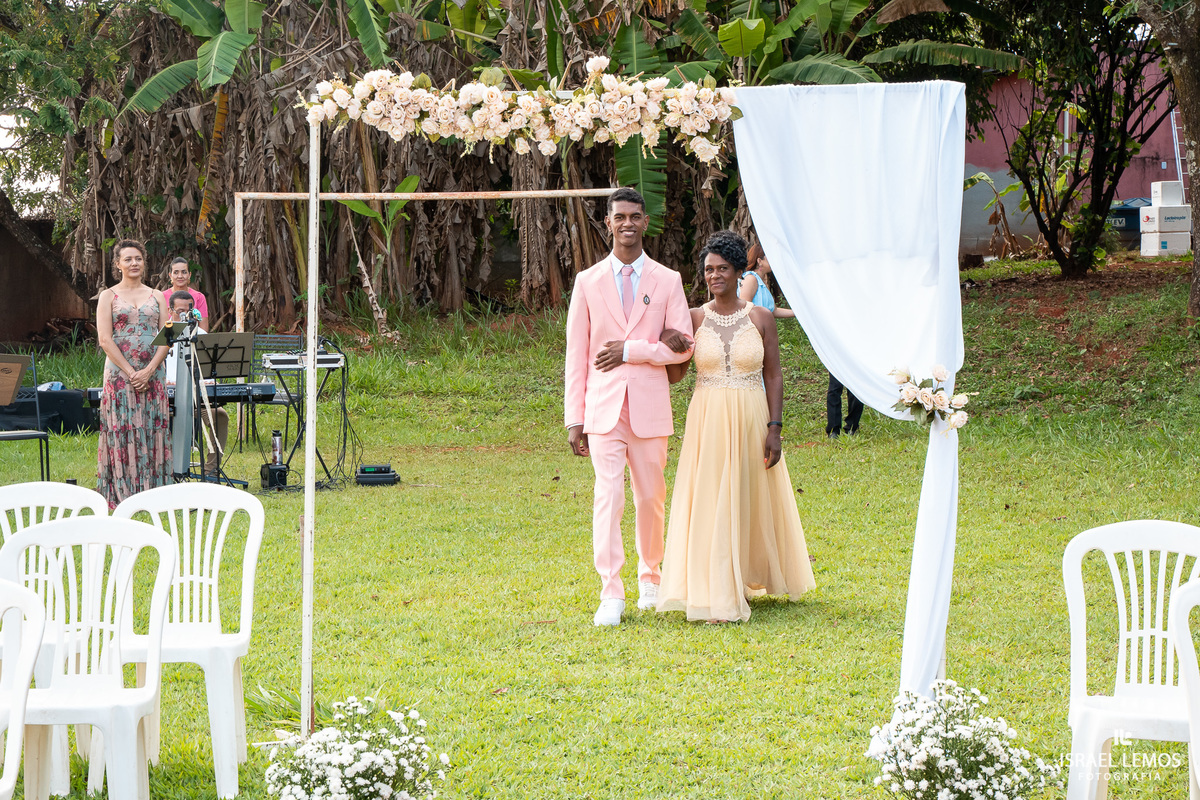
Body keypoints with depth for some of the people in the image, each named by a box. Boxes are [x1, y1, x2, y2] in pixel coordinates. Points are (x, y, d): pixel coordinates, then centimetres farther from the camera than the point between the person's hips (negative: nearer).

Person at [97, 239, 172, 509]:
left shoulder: (156, 297, 12)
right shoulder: (109, 296, 4)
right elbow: (105, 339, -5)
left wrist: (148, 371, -10)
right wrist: (130, 372, -13)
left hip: (152, 374, 3)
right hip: (119, 373, -3)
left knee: (153, 429, -1)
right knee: (123, 431, -5)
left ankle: (152, 493, 2)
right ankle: (121, 495, -4)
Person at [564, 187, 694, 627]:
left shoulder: (668, 281, 6)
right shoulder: (588, 281, 6)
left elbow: (682, 347, 0)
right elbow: (576, 355, 5)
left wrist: (630, 351, -11)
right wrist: (574, 419, 1)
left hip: (649, 407, 1)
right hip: (603, 407, -1)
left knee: (651, 498, 8)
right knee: (608, 496, -10)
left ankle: (651, 579, 28)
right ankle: (611, 595, -9)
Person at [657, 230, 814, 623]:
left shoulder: (760, 318, 0)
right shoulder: (695, 318, 2)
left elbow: (773, 376, 0)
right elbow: (675, 375, 1)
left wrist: (775, 428, -6)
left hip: (750, 421, 0)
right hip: (707, 423, 0)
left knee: (752, 500, 8)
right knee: (709, 504, -3)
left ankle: (753, 577, 28)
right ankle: (718, 594, 2)